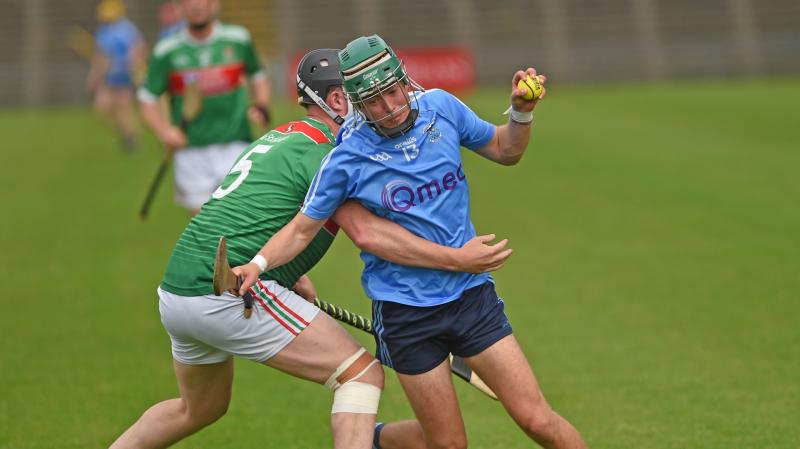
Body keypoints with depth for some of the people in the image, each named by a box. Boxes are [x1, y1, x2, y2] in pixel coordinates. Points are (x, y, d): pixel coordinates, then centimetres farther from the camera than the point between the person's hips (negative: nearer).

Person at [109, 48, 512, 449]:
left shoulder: (279, 138, 20)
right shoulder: (322, 150, -8)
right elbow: (367, 232, -20)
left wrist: (289, 273, 25)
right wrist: (456, 259, -22)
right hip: (229, 295, -10)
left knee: (199, 410, 32)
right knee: (362, 373, -8)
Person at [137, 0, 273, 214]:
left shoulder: (238, 40, 3)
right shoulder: (166, 51, 0)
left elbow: (259, 79, 19)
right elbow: (148, 100, 5)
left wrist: (261, 107, -1)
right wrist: (164, 130, -12)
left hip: (235, 148, 0)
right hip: (191, 152, 0)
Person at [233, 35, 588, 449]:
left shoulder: (440, 106, -3)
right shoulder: (346, 159, -12)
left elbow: (503, 151, 13)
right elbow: (301, 229, -3)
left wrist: (521, 112, -6)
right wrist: (257, 264, -20)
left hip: (471, 293, 3)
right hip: (405, 312, -3)